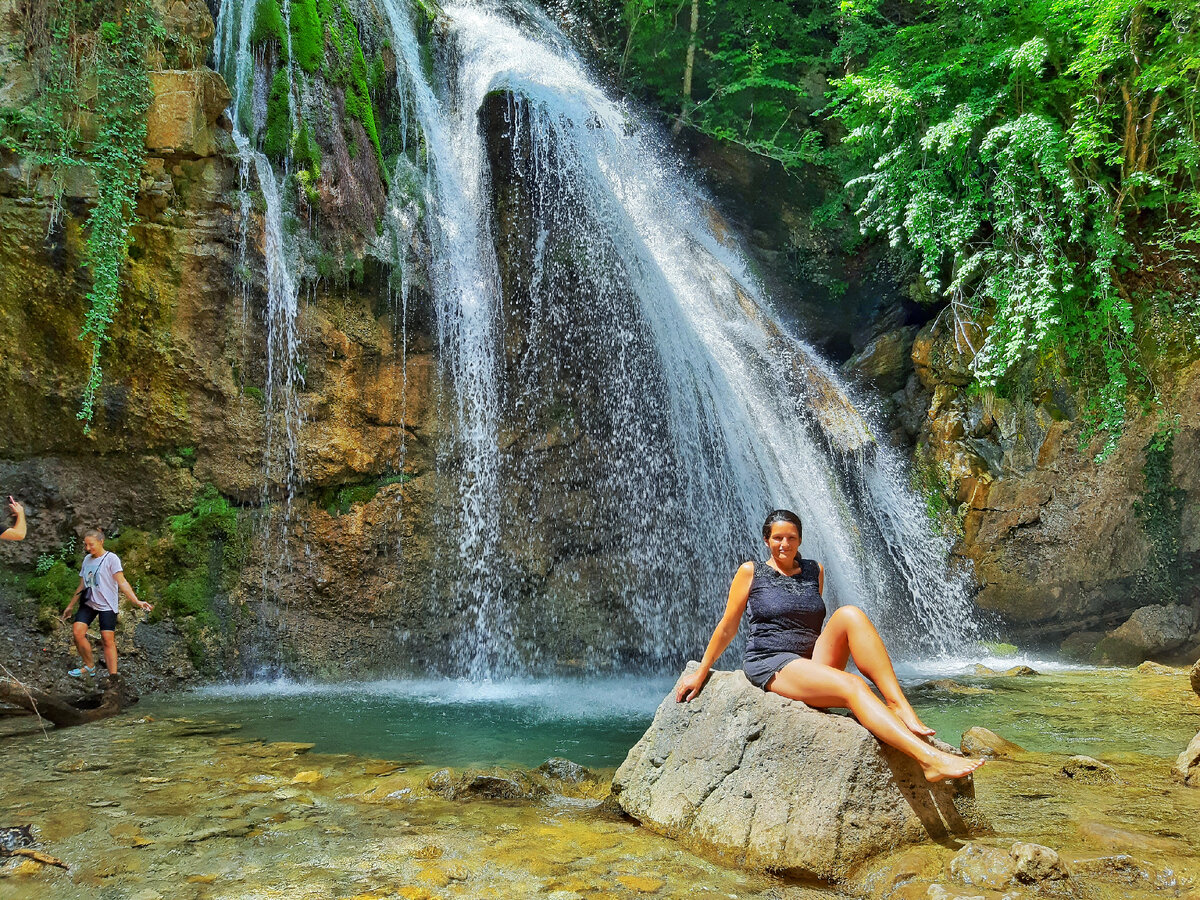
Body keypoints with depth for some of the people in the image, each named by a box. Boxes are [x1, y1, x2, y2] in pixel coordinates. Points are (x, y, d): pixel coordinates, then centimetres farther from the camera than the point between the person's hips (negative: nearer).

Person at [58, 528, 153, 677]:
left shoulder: (111, 558, -9)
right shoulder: (87, 559, 11)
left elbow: (122, 582, -16)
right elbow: (82, 585, 19)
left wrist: (136, 601, -28)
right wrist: (70, 606, 22)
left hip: (107, 605, -6)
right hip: (89, 602, 6)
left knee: (108, 639, -9)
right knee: (77, 631, -11)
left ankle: (113, 676, -9)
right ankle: (89, 666, 6)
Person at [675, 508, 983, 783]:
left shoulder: (814, 571, 16)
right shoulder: (751, 572, 3)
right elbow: (727, 627, 6)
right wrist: (701, 672, 7)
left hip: (814, 660, 5)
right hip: (771, 664, -5)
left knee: (850, 614, -24)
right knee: (852, 686, -32)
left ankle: (899, 706, -33)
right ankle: (928, 757, -47)